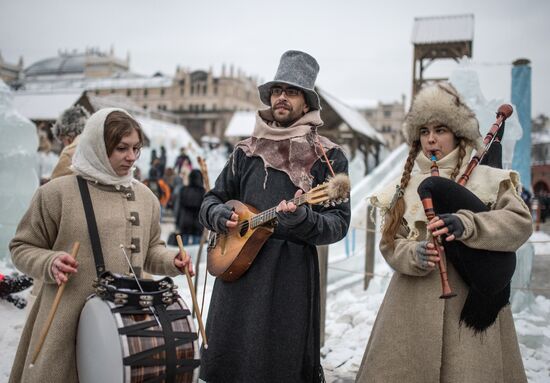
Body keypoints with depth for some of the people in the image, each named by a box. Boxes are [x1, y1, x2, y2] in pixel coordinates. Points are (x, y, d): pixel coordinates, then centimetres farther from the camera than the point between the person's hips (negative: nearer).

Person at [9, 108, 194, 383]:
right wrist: (49, 263, -16)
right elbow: (22, 248, 3)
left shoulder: (145, 196, 9)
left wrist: (171, 262, -1)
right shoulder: (57, 192, -5)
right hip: (70, 321, -3)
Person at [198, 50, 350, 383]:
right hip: (236, 269, 4)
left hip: (292, 275, -3)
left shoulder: (329, 157, -2)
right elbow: (211, 201, 18)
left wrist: (302, 219, -25)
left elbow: (339, 224, -7)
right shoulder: (246, 152, 10)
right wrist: (221, 216, -5)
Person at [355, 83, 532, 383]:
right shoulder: (405, 187, 12)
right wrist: (415, 255, -15)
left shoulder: (488, 179, 5)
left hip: (473, 301, -2)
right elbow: (389, 244, 6)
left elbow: (520, 222, -8)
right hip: (414, 303, 2)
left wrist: (466, 225, -23)